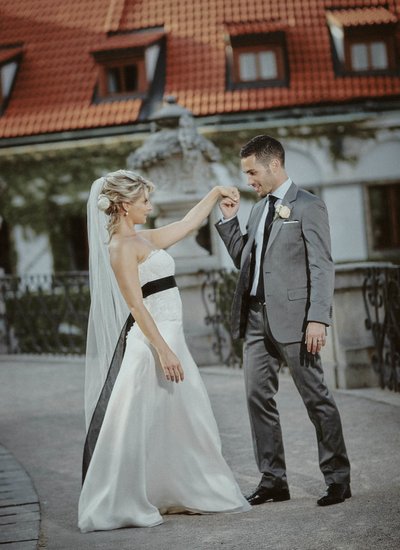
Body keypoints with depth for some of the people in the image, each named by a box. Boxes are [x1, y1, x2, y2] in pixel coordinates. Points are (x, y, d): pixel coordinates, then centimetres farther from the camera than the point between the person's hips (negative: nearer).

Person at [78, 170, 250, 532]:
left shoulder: (143, 239, 15)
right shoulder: (121, 245, -12)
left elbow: (188, 224, 28)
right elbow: (135, 304, -19)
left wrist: (215, 194, 26)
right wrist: (163, 351, -24)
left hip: (168, 336, 10)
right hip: (151, 340, -10)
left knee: (179, 423, 13)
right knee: (139, 424, -7)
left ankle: (179, 495, 22)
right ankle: (118, 506, -2)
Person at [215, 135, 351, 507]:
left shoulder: (308, 207, -5)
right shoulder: (259, 209, 17)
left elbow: (322, 267, -11)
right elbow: (244, 260, 20)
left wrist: (318, 319, -18)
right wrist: (228, 221, 9)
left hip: (291, 318, -7)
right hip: (256, 318, 7)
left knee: (316, 397, -1)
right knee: (258, 397, 5)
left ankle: (338, 478, 8)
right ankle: (273, 479, 13)